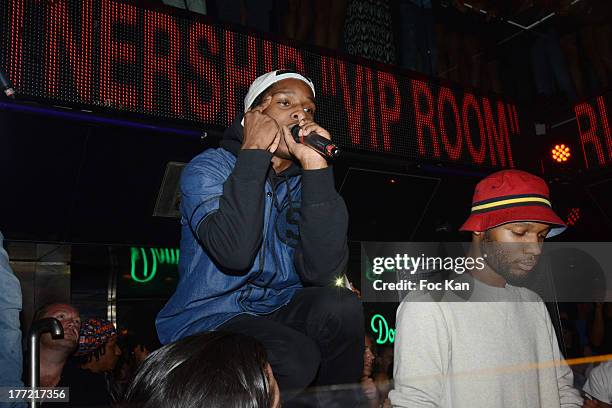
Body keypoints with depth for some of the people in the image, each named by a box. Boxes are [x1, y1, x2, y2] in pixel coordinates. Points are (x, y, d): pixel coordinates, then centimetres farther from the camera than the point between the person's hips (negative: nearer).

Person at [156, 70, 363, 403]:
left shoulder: (307, 182, 3)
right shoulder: (208, 168, -7)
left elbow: (323, 272, -16)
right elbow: (235, 252, -28)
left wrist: (315, 166, -18)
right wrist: (254, 152, -20)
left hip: (278, 313, 4)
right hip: (208, 320, -4)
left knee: (341, 306, -24)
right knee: (296, 358, -31)